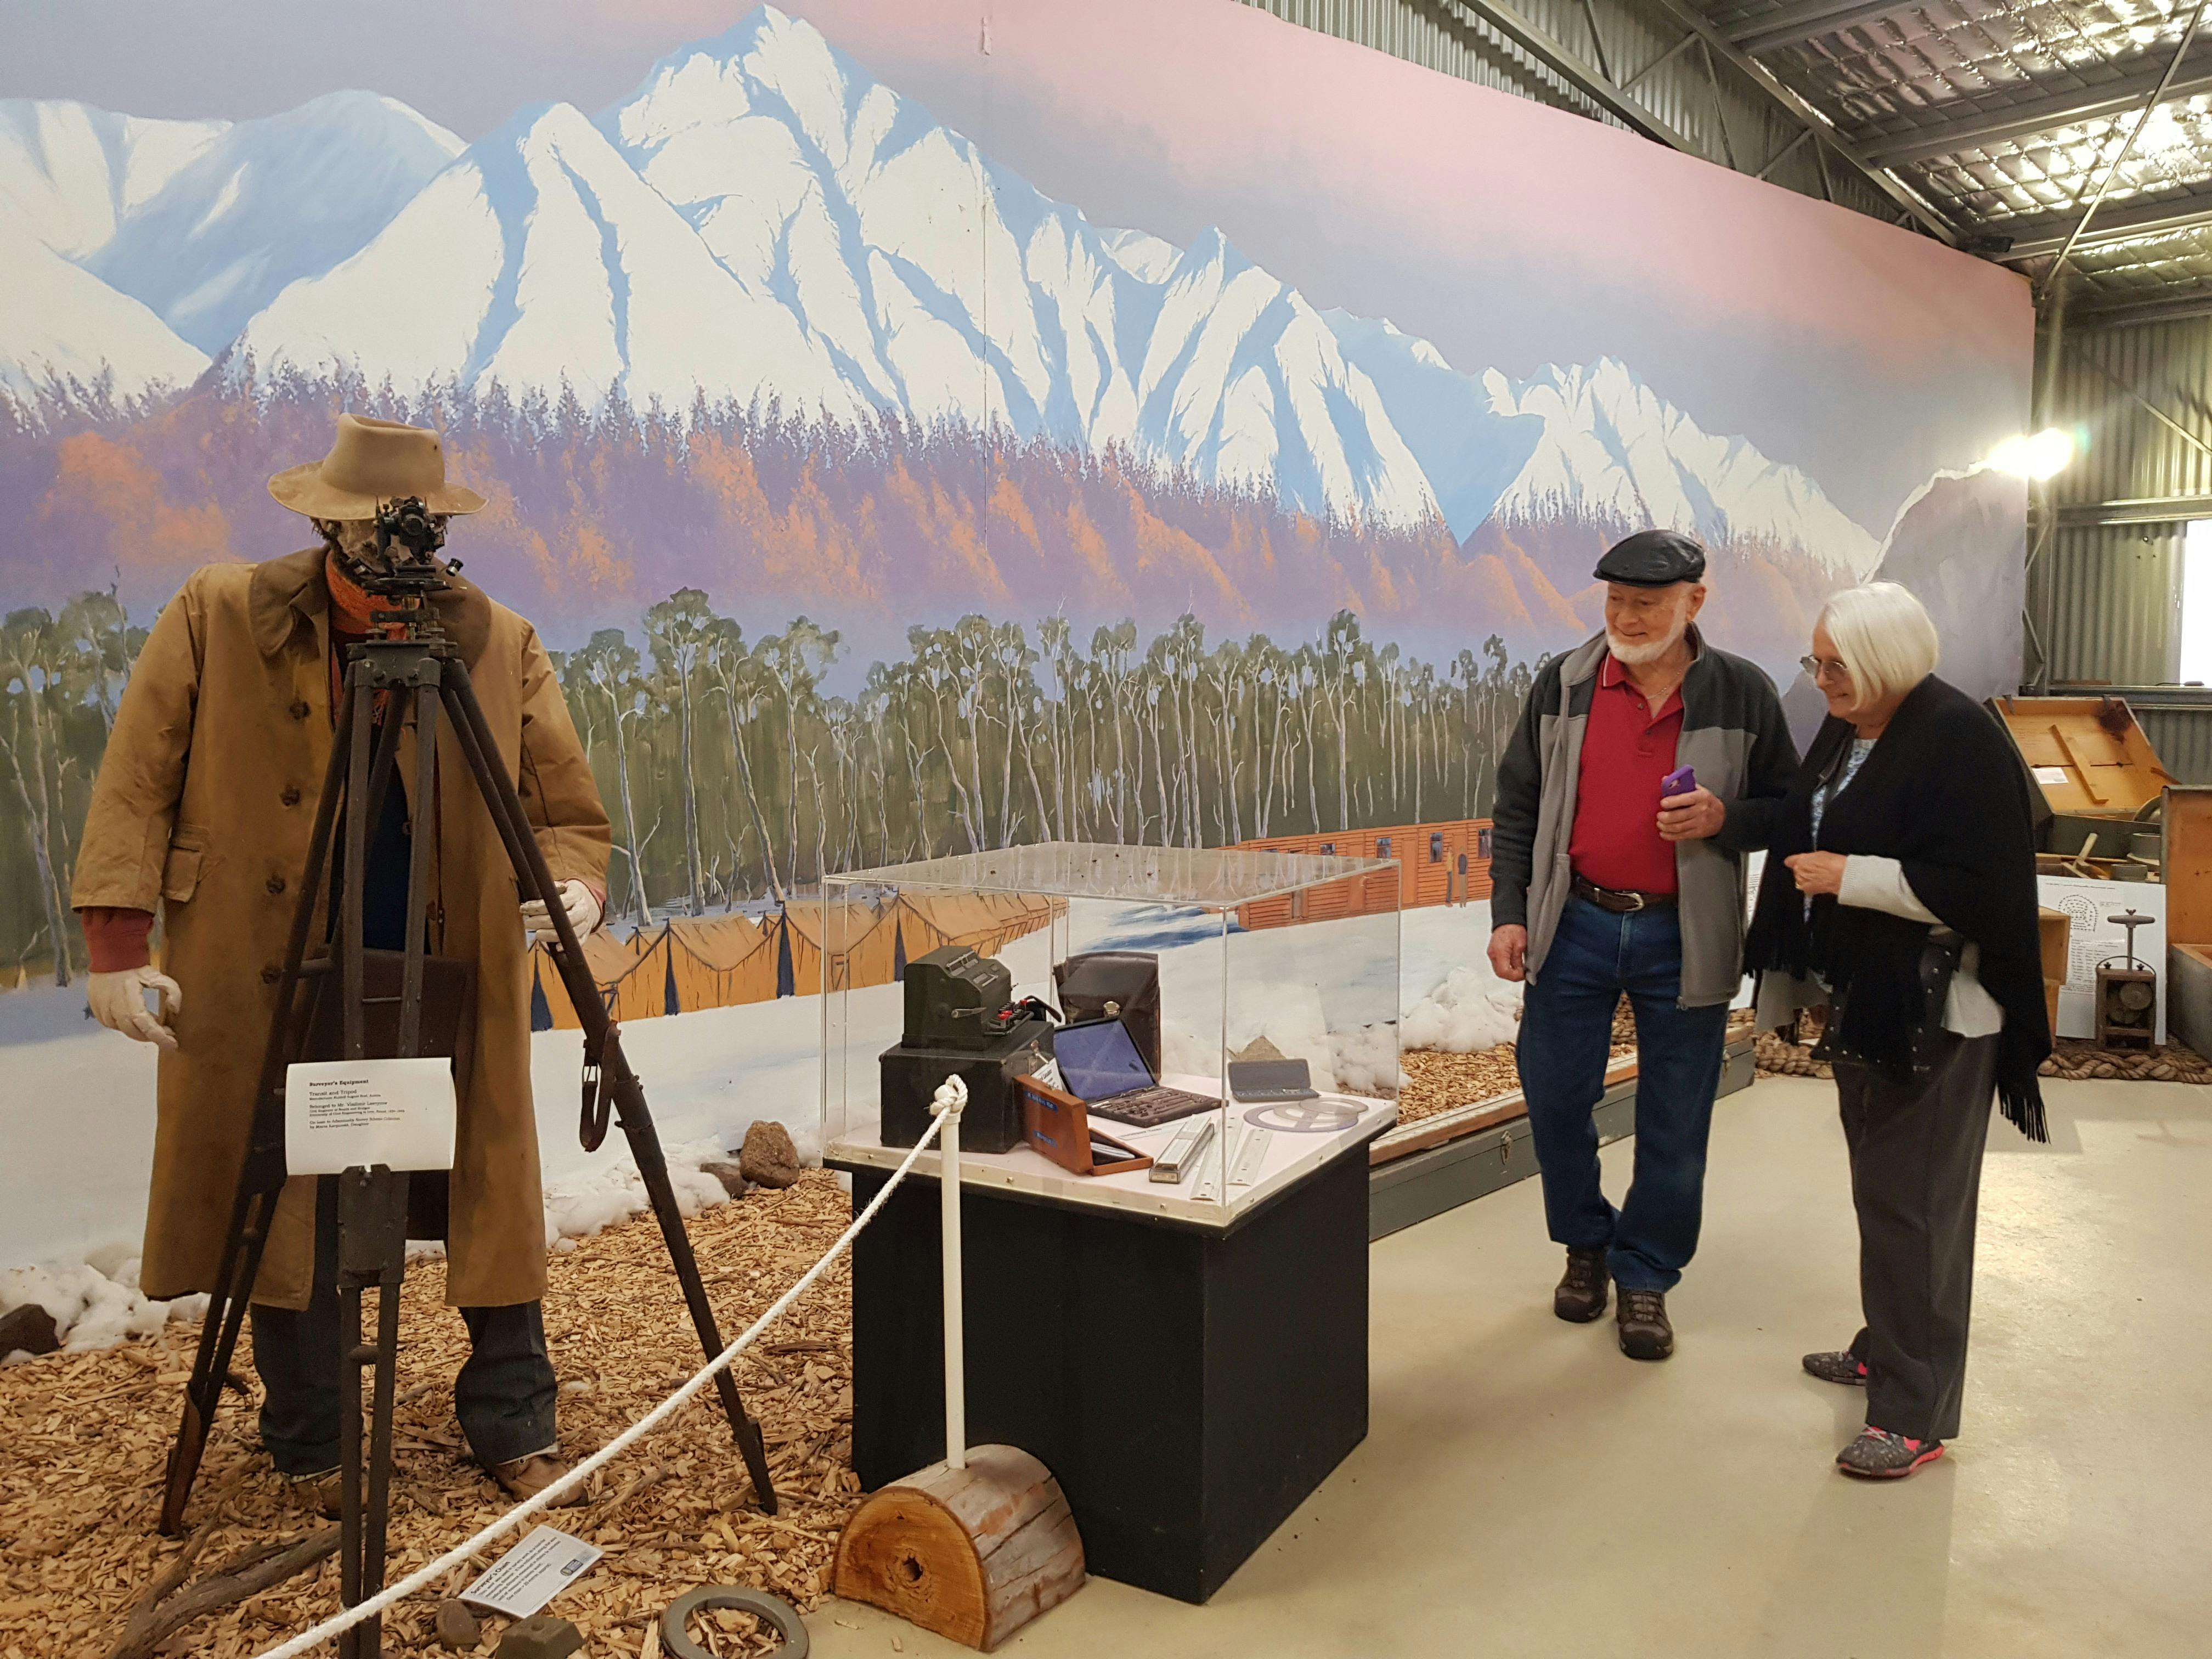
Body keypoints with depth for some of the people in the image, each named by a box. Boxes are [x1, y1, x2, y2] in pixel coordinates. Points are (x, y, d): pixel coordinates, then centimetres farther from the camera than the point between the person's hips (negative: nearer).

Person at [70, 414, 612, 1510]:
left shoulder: (503, 648, -1)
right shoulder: (215, 620, -2)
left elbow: (573, 814, 3)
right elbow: (133, 789, 1)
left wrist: (570, 887, -18)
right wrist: (119, 945, -6)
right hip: (273, 990, 0)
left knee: (493, 1203, 4)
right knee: (286, 1215, 7)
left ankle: (514, 1430, 23)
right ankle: (310, 1451, 27)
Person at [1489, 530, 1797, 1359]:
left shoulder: (1742, 694, -2)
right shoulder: (1563, 685, 1)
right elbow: (1516, 808, 6)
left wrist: (1726, 819, -15)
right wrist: (1509, 912, -1)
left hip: (1685, 939, -1)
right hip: (1574, 926, 1)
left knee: (1675, 1125, 8)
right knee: (1554, 1099, 9)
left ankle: (1645, 1276, 28)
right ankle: (1585, 1247, 33)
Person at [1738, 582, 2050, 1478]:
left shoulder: (1958, 737, -20)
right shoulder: (1847, 729, 6)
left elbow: (1979, 888, -25)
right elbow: (1806, 822, 20)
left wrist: (1849, 876, -23)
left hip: (1933, 1014, -9)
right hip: (1863, 998, 9)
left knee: (1912, 1203, -2)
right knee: (1881, 1187, 21)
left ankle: (1916, 1411, 11)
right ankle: (1886, 1347, 38)